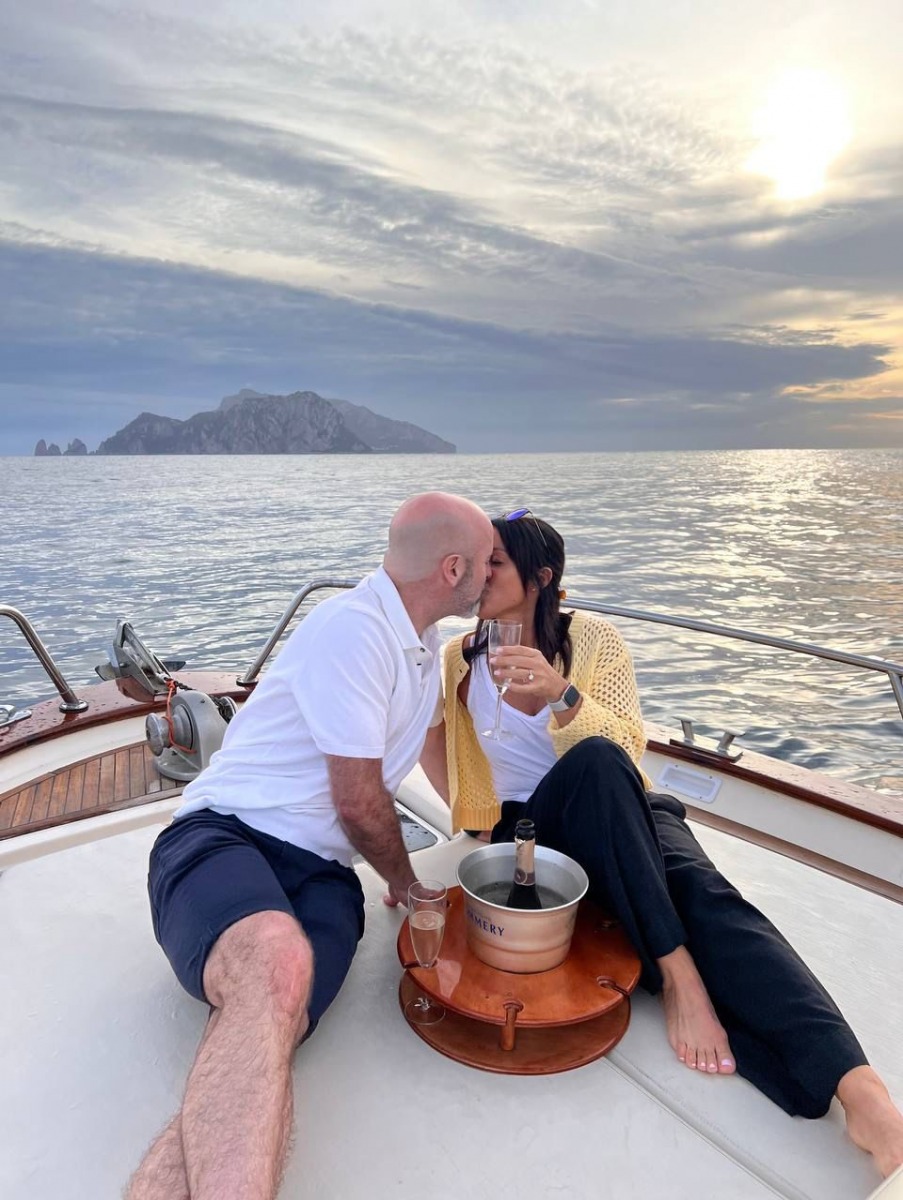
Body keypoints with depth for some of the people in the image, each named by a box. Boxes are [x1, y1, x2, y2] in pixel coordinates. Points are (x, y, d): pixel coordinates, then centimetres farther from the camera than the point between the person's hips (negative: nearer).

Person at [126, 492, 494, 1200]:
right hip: (224, 837, -7)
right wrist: (403, 879, 9)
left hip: (320, 870, 7)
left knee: (264, 1036, -26)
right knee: (276, 964, -42)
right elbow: (359, 803, -11)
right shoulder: (353, 628, -14)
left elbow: (428, 727, 38)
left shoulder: (424, 642, 17)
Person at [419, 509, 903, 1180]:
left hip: (619, 818, 1)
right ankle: (677, 973, -31)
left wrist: (562, 694, -29)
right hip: (526, 828, 0)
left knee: (699, 887, -33)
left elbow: (629, 745, -9)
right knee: (593, 763, -34)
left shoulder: (593, 638, 1)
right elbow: (429, 739, 22)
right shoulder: (461, 659, 6)